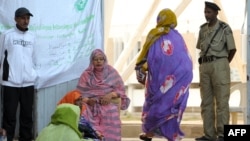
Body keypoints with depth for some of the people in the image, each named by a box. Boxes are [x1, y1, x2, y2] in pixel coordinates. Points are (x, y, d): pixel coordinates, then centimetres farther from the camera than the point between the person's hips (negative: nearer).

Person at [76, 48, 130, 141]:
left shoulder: (112, 72, 7)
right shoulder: (86, 74, 6)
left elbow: (121, 90, 7)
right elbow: (80, 93, 5)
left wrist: (111, 95, -11)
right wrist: (87, 100, -14)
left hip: (109, 105, 1)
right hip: (92, 106, 0)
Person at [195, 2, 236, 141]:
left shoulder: (225, 28, -5)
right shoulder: (203, 29, 13)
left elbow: (233, 49, 0)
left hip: (219, 65, -6)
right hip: (205, 67, 6)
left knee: (221, 100, -8)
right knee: (206, 101, 3)